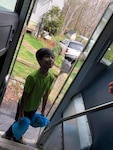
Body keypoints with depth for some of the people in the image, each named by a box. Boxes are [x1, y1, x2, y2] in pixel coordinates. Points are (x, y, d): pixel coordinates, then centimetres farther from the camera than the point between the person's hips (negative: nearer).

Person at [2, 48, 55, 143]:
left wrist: (43, 110, 6)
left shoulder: (51, 78, -16)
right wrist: (21, 113, -17)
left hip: (34, 107, 5)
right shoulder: (32, 77, -34)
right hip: (24, 106, -5)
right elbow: (24, 96, -24)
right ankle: (7, 135, 51)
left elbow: (46, 95, -3)